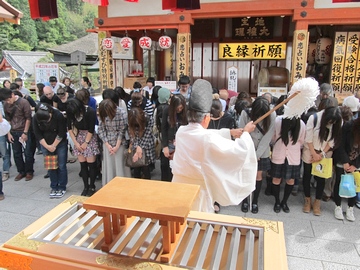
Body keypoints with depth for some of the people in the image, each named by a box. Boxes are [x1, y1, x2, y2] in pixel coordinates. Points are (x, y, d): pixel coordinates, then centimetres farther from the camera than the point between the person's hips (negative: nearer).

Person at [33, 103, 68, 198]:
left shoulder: (58, 116, -23)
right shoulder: (35, 118, -14)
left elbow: (61, 133, -16)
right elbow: (38, 135, -6)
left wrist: (54, 145, -10)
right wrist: (47, 146, -11)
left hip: (60, 144, -3)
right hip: (46, 145, 3)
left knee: (61, 166, 0)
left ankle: (62, 188, 13)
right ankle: (54, 187, 20)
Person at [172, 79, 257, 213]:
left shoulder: (181, 131, -3)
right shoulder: (208, 139, -23)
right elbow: (239, 150, -15)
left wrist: (229, 132, 17)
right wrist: (246, 132, 4)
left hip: (178, 182, 6)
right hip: (198, 187, -6)